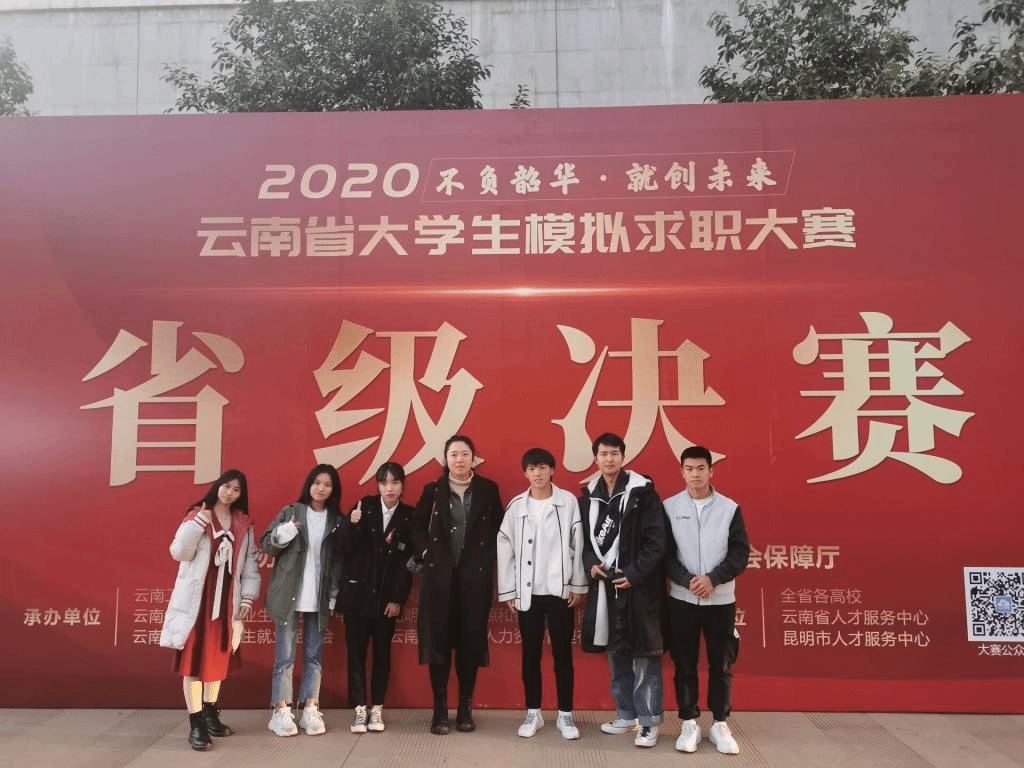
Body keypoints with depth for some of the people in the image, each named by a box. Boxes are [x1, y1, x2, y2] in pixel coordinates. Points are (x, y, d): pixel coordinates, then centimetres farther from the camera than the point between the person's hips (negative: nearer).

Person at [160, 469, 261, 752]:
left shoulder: (244, 526, 8)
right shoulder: (196, 516, -1)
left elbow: (250, 564, 8)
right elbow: (179, 552, -11)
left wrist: (247, 599, 2)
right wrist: (199, 522, -19)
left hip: (225, 601, 3)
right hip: (195, 600, -3)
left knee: (217, 658, 13)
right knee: (193, 658, -2)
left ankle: (210, 713, 29)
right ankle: (196, 724, 3)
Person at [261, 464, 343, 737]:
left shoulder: (336, 520, 7)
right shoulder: (290, 512, 1)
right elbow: (266, 544, -1)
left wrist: (335, 596, 1)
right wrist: (285, 532, -20)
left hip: (319, 599, 2)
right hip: (288, 596, -2)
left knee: (314, 655, 7)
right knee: (285, 656, 1)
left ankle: (310, 711, 15)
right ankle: (281, 712, 9)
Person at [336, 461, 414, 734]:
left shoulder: (409, 517, -1)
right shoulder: (365, 506, -2)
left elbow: (407, 562, -1)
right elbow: (345, 547, -4)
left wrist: (397, 599, -5)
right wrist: (352, 525, -23)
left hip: (387, 597, 0)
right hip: (356, 593, 0)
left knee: (382, 652, 8)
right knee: (356, 651, 2)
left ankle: (377, 709, 18)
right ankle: (359, 709, 10)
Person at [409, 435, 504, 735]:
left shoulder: (488, 489, 4)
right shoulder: (433, 490, 5)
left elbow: (500, 528, 9)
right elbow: (416, 527, 12)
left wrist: (488, 557, 0)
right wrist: (426, 554, 0)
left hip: (475, 576, 0)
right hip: (439, 575, 0)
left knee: (471, 641, 4)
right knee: (439, 641, 1)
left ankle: (465, 708, 16)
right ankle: (440, 710, 11)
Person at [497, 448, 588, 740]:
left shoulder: (568, 501, -2)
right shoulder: (516, 505, 3)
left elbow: (577, 545, -1)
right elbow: (505, 549, 4)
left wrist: (578, 585, -3)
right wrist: (507, 591, 2)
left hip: (561, 590, -1)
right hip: (527, 592, 2)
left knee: (563, 654, 7)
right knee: (530, 655, 10)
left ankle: (565, 715, 19)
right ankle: (533, 713, 23)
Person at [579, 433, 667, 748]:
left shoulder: (642, 492, -7)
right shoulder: (589, 495, 8)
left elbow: (656, 541, -10)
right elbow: (584, 538, 15)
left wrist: (634, 574, -16)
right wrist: (591, 563, -4)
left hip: (638, 584, -5)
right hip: (605, 584, 5)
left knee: (644, 654, -1)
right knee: (615, 652, 14)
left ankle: (649, 721, 10)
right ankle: (626, 714, 28)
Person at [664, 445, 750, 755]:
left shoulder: (730, 508, 1)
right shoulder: (669, 507, 0)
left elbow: (740, 552, -2)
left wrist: (712, 579, -14)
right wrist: (687, 580, -16)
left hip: (721, 600, 0)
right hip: (682, 599, 0)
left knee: (721, 665, 7)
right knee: (684, 664, 6)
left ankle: (720, 725, 20)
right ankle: (689, 724, 18)